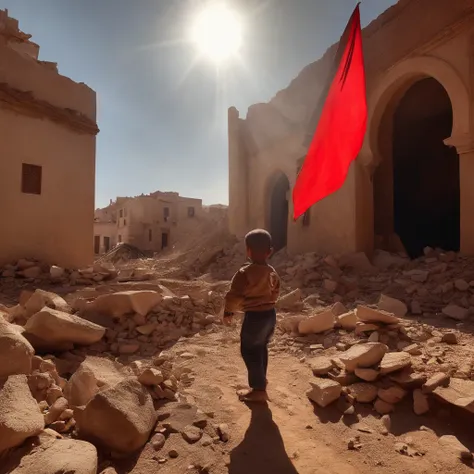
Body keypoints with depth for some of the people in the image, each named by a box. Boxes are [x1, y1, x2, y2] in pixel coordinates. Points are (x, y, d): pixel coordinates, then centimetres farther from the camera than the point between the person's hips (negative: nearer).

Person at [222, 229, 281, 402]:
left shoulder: (244, 273, -20)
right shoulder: (273, 273, 2)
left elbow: (234, 296, -18)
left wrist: (228, 312, -2)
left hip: (254, 317, -8)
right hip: (270, 314, 8)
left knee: (249, 351, 8)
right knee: (261, 349, 23)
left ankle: (259, 389, 17)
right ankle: (260, 382, 40)